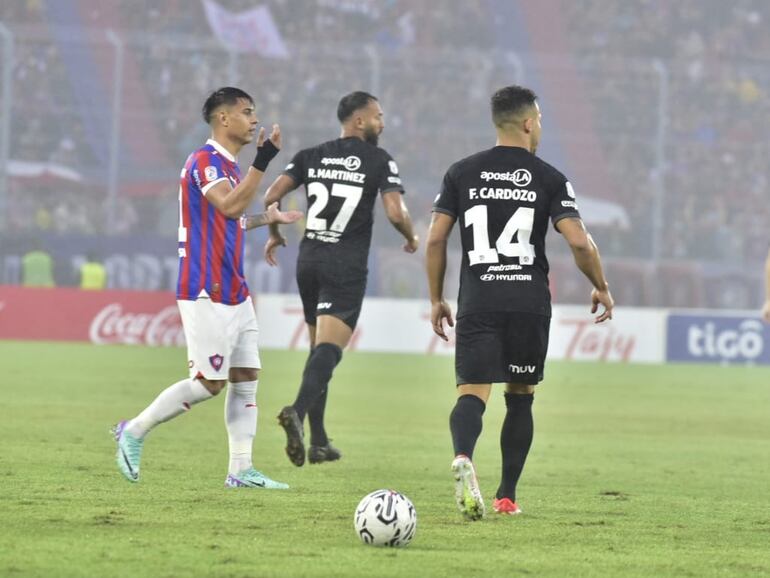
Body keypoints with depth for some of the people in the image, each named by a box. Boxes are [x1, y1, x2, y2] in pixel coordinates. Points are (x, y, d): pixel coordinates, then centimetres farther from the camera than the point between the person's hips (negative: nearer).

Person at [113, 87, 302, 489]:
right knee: (209, 382, -8)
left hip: (233, 293, 10)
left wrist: (267, 218, 28)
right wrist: (262, 162, -31)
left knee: (246, 377, 5)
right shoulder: (205, 161, -13)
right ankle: (134, 432, 7)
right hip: (206, 294, -10)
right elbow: (229, 206, -29)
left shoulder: (228, 165, 17)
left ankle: (241, 470, 6)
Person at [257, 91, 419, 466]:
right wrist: (411, 238, 9)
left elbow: (272, 195, 1)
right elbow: (395, 213, -11)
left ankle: (318, 442, 15)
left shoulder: (311, 156, 10)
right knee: (328, 349, -13)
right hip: (347, 267, -5)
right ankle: (298, 412, -39)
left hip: (309, 259, 5)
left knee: (319, 347, 16)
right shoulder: (379, 161, -2)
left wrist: (274, 234, 18)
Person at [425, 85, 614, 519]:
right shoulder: (549, 179, 0)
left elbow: (435, 239, 4)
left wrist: (437, 299, 14)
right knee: (521, 398, 15)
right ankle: (507, 496, 15)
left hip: (477, 302, 0)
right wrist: (601, 288, 8)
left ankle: (464, 456, -39)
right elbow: (579, 241, -8)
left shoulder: (462, 173, 6)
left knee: (472, 393, -7)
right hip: (530, 303, 0)